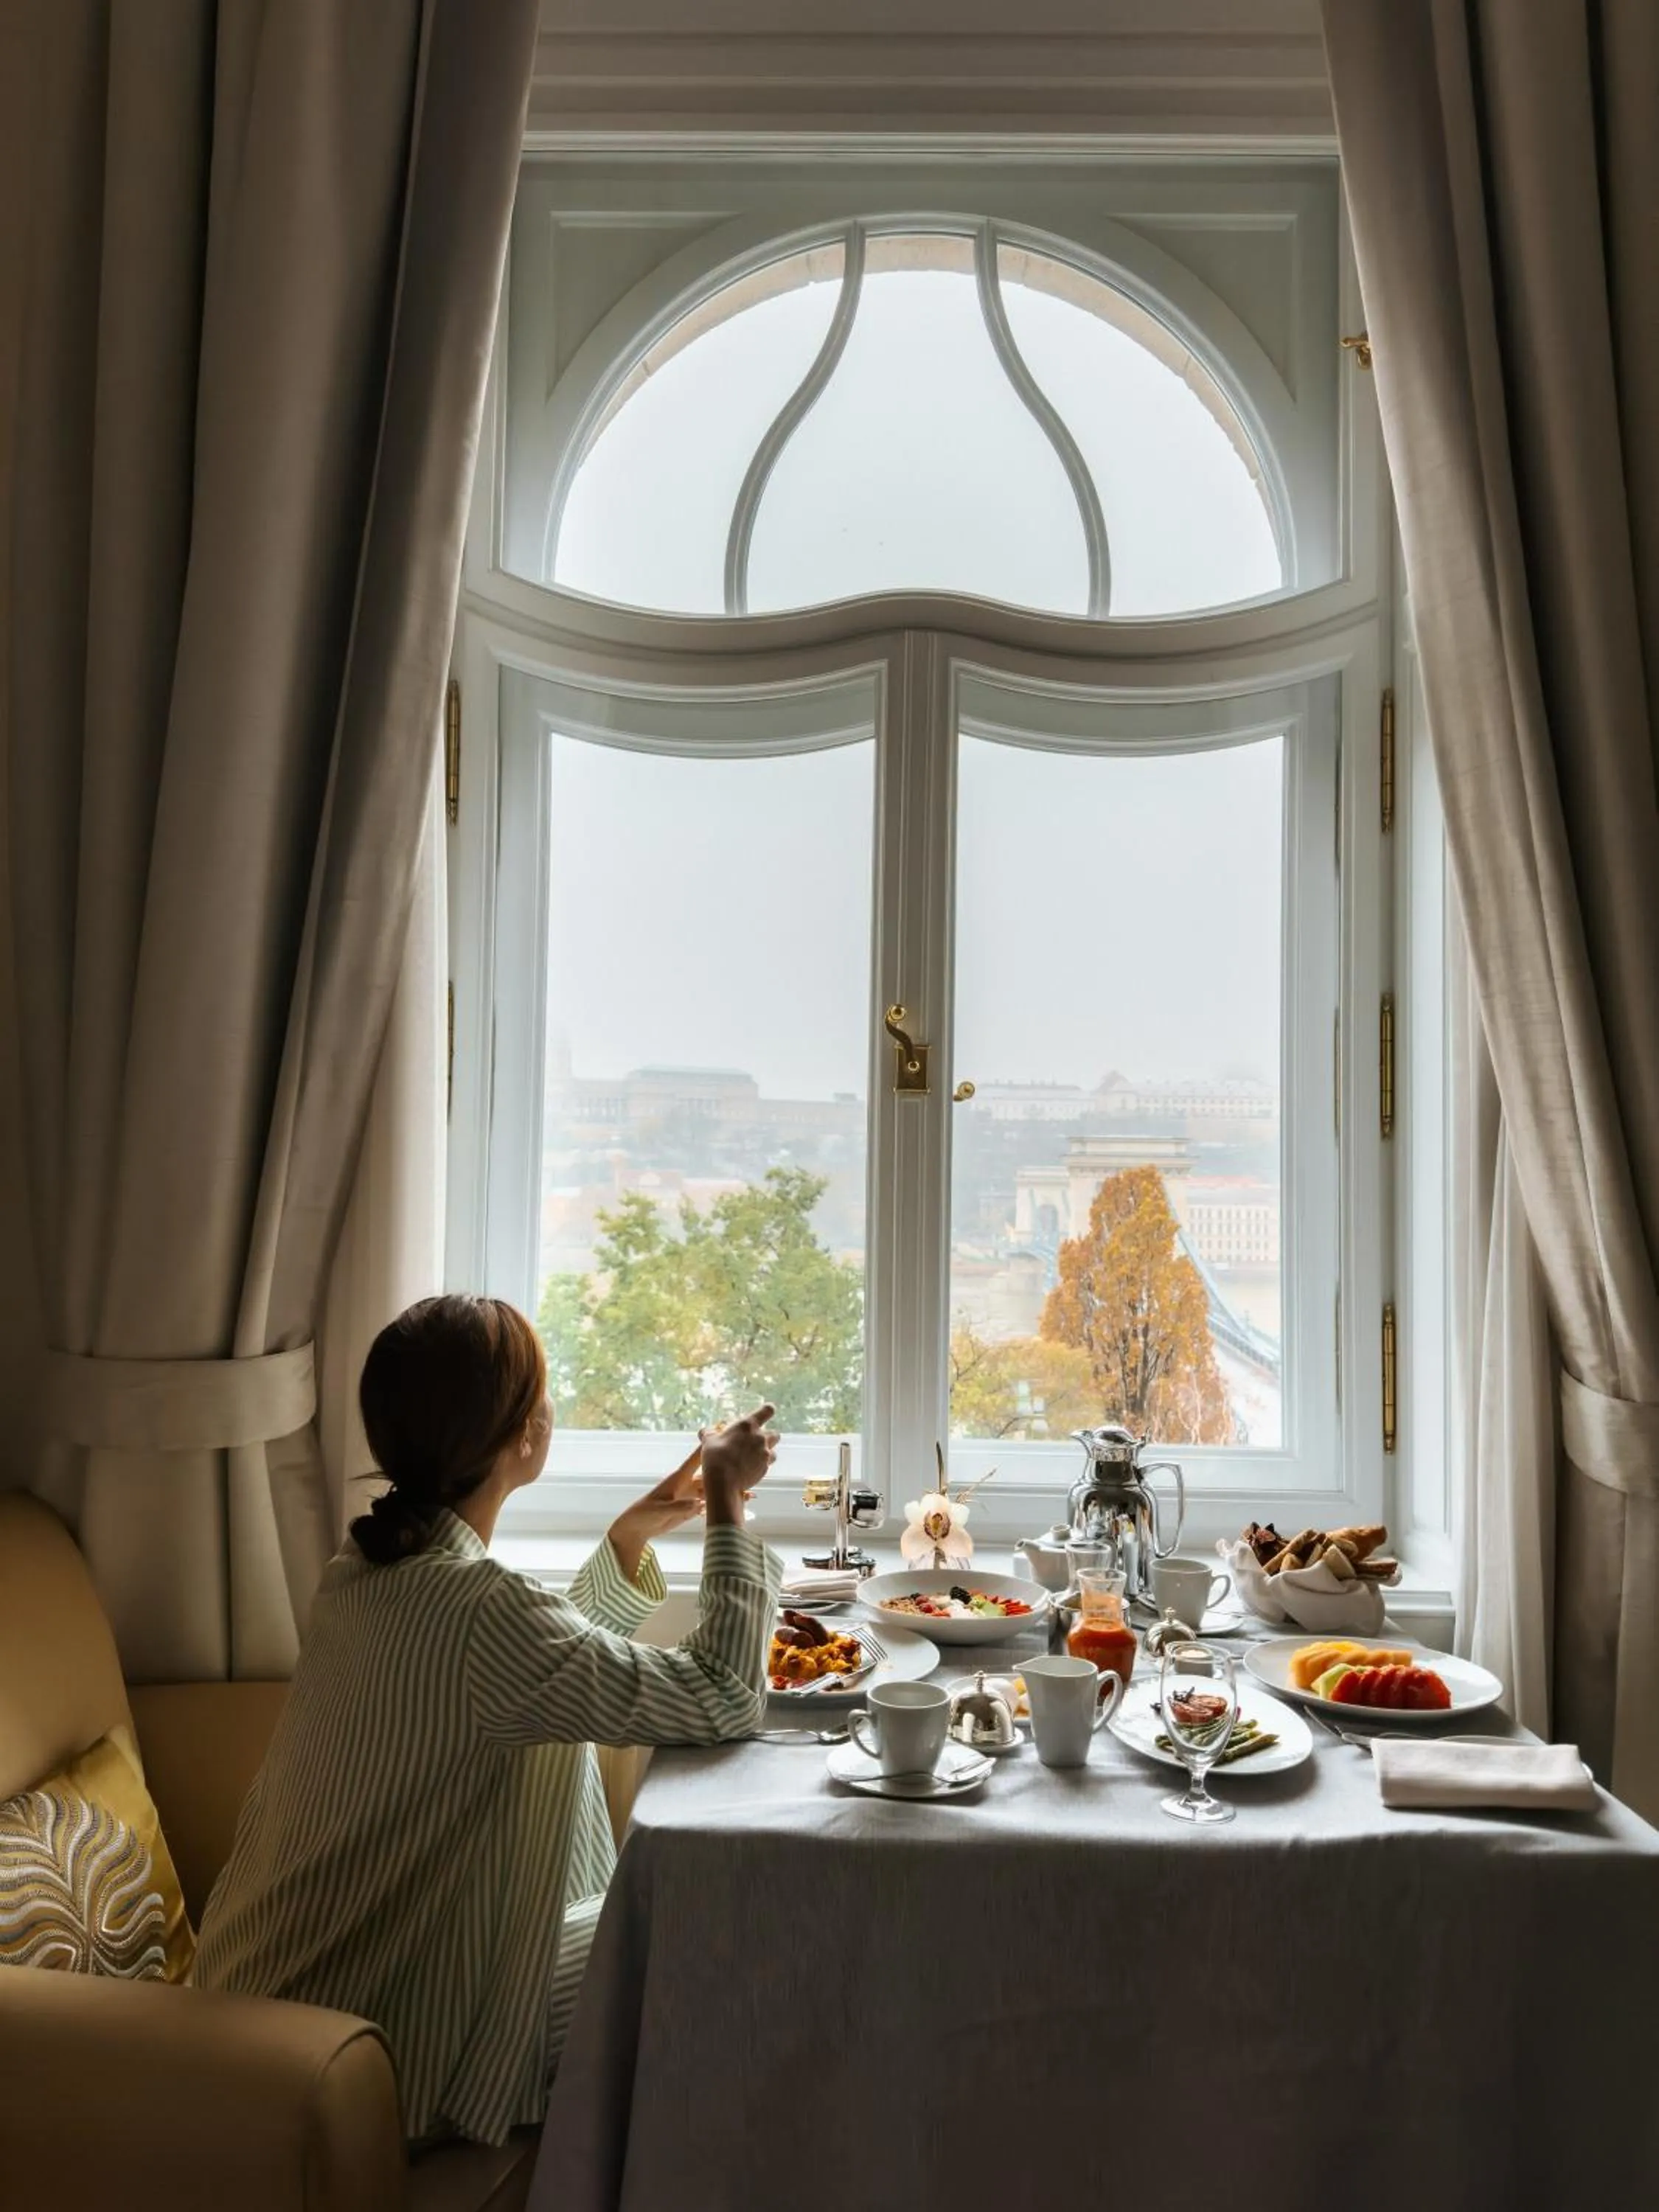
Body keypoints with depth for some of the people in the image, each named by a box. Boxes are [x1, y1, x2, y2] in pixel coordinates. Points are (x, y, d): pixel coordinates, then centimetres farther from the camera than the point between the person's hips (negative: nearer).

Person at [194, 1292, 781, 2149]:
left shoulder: (369, 1567, -2)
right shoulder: (477, 1608, -31)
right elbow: (724, 1697, -24)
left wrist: (629, 1540, 6)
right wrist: (728, 1502, -16)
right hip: (381, 2034, -8)